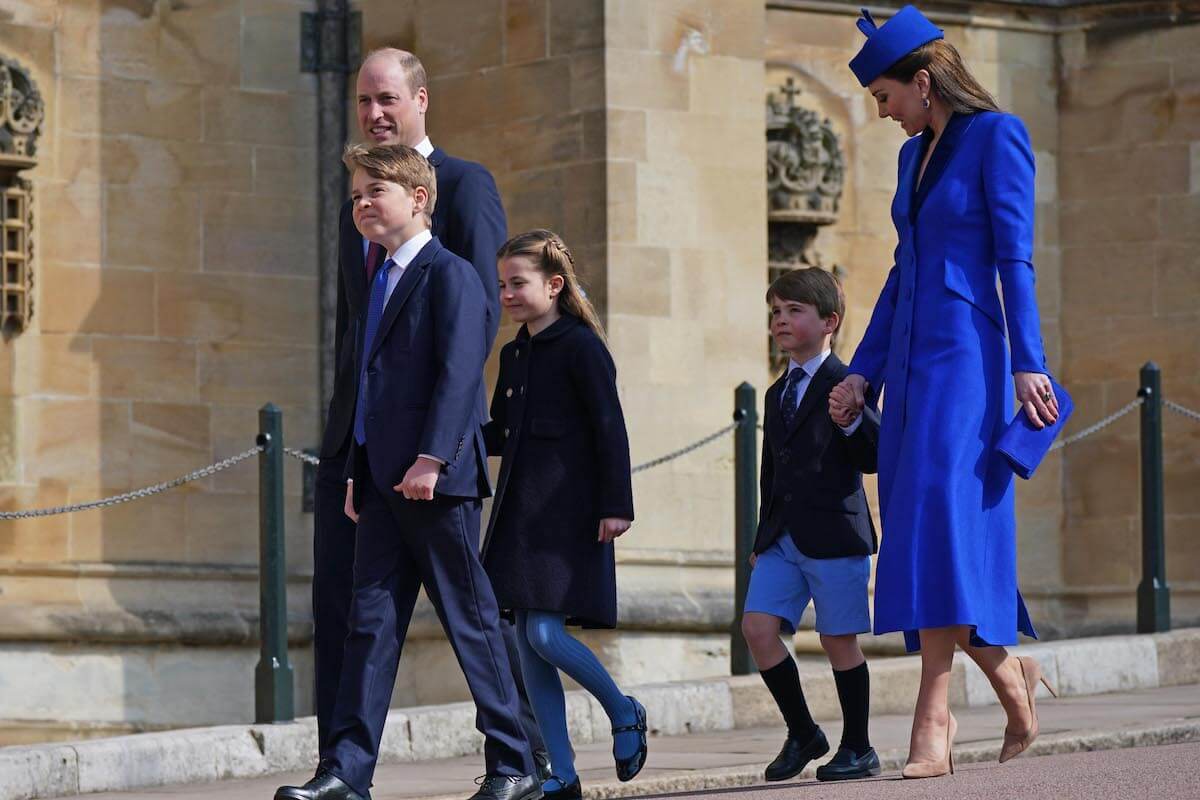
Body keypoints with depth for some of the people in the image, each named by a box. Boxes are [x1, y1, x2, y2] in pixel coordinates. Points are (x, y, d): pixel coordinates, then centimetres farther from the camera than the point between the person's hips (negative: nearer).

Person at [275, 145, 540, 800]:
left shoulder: (450, 275, -7)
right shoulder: (380, 283, 19)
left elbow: (460, 372, -17)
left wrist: (431, 457, -24)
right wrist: (358, 473, 16)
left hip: (436, 481, -8)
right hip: (382, 479, 8)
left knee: (470, 620, -2)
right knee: (371, 621, 3)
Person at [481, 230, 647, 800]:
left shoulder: (581, 346, -7)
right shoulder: (515, 355, 16)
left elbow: (610, 429, -10)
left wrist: (616, 506, -14)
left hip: (568, 512, -8)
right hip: (520, 512, 8)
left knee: (545, 634, -16)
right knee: (528, 642, 3)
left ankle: (624, 713, 10)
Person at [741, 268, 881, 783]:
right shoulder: (778, 394, 19)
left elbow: (876, 456, -12)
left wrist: (852, 421, -29)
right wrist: (763, 538, 21)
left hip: (834, 533, -6)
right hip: (782, 539, 6)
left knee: (839, 641, -1)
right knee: (757, 627, -6)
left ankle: (857, 749, 12)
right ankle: (801, 733, 8)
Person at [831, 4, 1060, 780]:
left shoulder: (997, 136, -4)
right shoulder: (915, 155, 18)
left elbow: (1015, 256, -11)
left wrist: (1027, 362, -17)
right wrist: (863, 371, 18)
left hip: (965, 355, -8)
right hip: (909, 361, 8)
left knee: (941, 521, -16)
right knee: (925, 537, 5)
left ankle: (934, 719, -21)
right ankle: (1012, 677, 20)